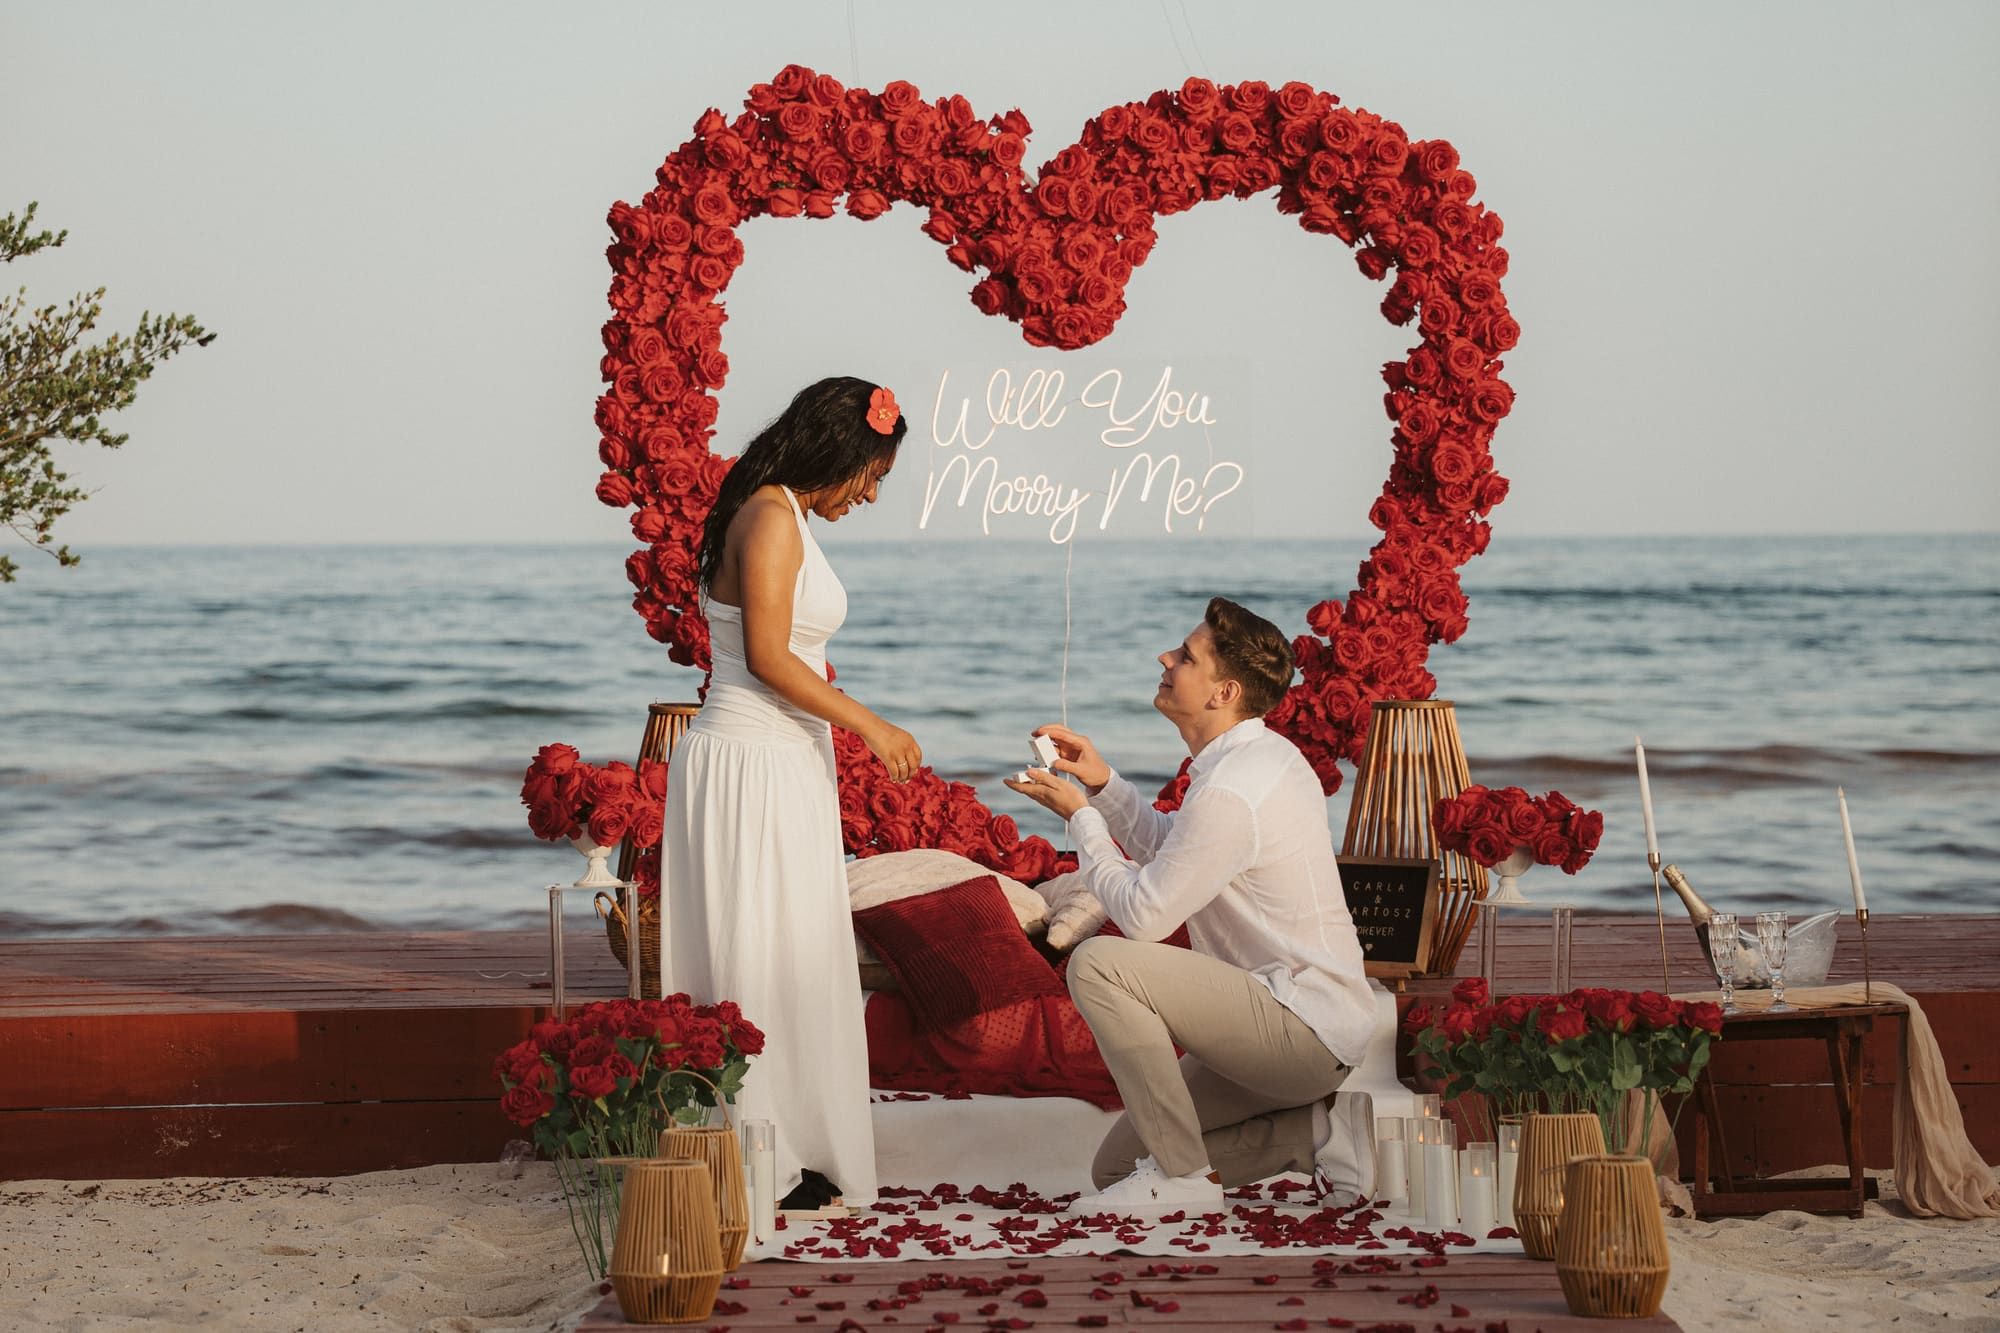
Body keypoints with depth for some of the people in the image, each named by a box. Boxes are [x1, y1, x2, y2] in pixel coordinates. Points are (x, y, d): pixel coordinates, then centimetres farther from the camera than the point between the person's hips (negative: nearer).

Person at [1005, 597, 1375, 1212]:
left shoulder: (1229, 791, -23)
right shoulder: (1262, 755, 10)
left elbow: (1142, 914, -18)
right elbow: (1169, 848, 25)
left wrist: (1079, 816, -5)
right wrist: (1102, 783, 9)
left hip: (1302, 1032, -10)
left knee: (1099, 962, -24)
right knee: (1117, 1165, 13)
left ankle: (1181, 1174, -17)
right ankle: (1310, 1128, 9)